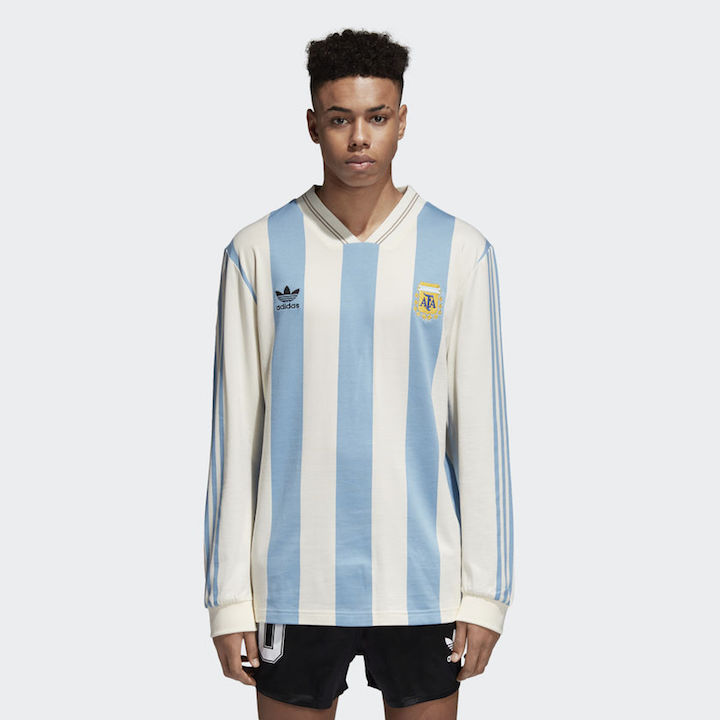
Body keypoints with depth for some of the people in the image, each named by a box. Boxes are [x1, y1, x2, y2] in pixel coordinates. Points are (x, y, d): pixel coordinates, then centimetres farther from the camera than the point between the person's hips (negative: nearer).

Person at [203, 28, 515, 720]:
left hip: (422, 582, 0)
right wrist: (228, 597, -1)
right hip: (294, 581, 0)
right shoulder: (258, 251, 2)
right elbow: (234, 431, 2)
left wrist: (484, 591, -1)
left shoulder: (460, 252, 2)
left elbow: (480, 432, 2)